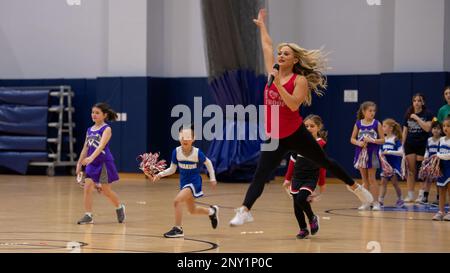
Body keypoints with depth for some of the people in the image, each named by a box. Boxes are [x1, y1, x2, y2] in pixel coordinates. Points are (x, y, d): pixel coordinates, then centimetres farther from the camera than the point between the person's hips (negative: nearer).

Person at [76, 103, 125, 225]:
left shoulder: (106, 129, -10)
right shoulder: (90, 130, 9)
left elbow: (101, 146, -24)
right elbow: (85, 148, 14)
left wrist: (91, 157, -38)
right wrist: (79, 164, 12)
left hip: (104, 163, -5)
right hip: (92, 164, 5)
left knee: (106, 191, 6)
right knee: (87, 188, -9)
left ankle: (119, 207, 32)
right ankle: (88, 215, -6)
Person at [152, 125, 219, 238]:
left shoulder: (197, 153, -19)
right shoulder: (176, 151, -10)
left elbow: (208, 163, 0)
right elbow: (172, 169, 0)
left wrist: (212, 178, 4)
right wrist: (160, 174, -14)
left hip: (194, 182, -6)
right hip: (184, 182, 6)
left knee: (177, 201, -25)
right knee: (192, 210, 19)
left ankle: (178, 229, -13)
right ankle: (212, 211, 49)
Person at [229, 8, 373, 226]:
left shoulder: (300, 80, -10)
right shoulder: (273, 73, 4)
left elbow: (294, 105, -25)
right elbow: (267, 46, 16)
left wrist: (278, 84, -29)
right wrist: (261, 25, 23)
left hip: (296, 135, -3)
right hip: (274, 138, 3)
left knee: (325, 162, 14)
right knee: (260, 175, -10)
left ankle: (355, 187, 33)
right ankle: (244, 210, -19)